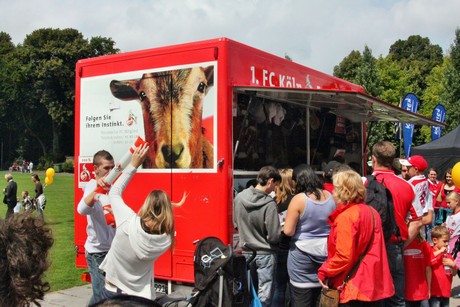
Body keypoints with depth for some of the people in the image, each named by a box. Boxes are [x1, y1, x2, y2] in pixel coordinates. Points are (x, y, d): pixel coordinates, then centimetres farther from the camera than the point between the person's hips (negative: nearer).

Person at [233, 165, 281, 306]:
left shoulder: (239, 197, -5)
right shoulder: (269, 204, -21)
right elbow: (274, 237, -18)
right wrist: (282, 228, 1)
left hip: (246, 253, 6)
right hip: (265, 255, -5)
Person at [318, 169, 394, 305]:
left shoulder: (346, 216, -17)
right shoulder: (372, 212, 8)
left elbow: (343, 256, -21)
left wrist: (324, 272, -8)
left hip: (354, 287, -8)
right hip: (375, 284, 8)